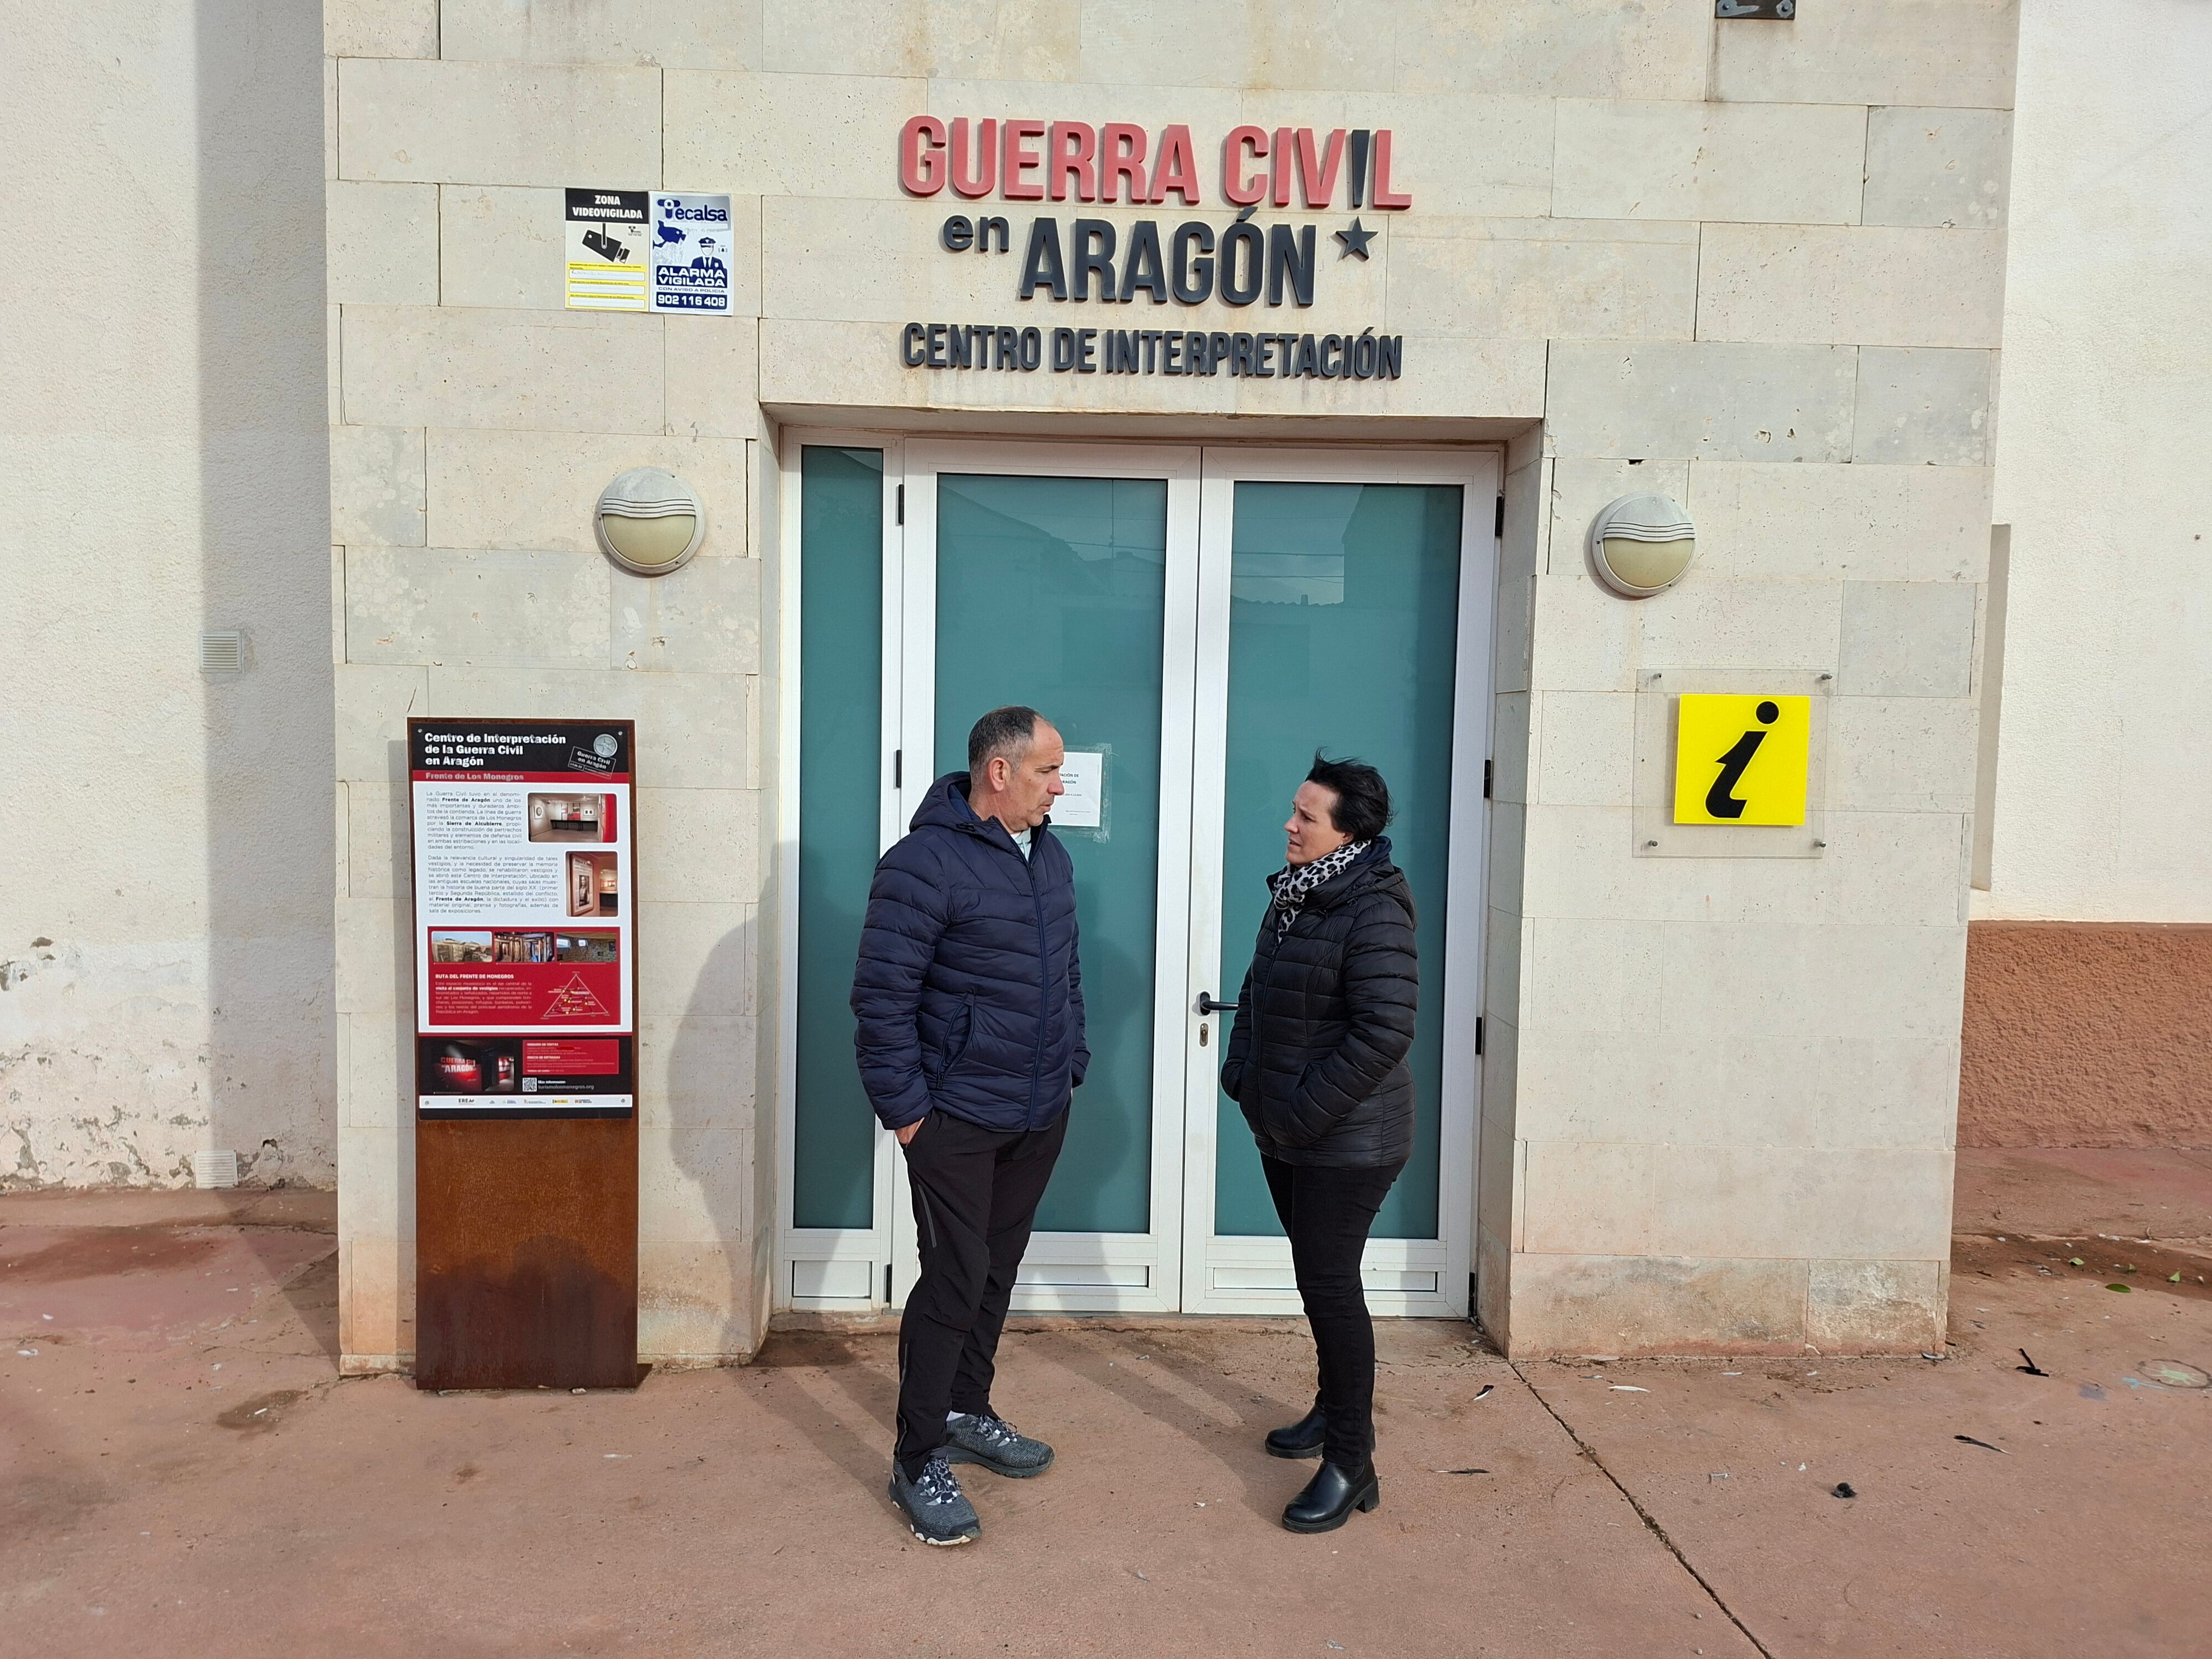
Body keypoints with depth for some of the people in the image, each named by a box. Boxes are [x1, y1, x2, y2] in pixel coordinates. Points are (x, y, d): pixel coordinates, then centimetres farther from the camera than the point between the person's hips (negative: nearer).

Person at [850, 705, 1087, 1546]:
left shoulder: (1050, 856, 9)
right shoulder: (925, 864, -17)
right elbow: (882, 998, -17)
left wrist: (1073, 1061, 15)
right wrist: (905, 1108, -16)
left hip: (1040, 1113, 8)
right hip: (957, 1118, -7)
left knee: (997, 1269, 18)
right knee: (955, 1280, -3)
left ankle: (966, 1411, 36)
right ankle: (918, 1462, 12)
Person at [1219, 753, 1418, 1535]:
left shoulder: (1373, 911, -21)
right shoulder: (1292, 896, 7)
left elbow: (1386, 1029, -26)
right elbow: (1257, 991, 18)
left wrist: (1308, 1109, -23)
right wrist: (1242, 1069, 6)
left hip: (1348, 1138, -9)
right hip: (1285, 1130, 9)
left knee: (1329, 1283, -3)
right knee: (1316, 1274, 20)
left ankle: (1351, 1462, 10)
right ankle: (1336, 1408, 39)